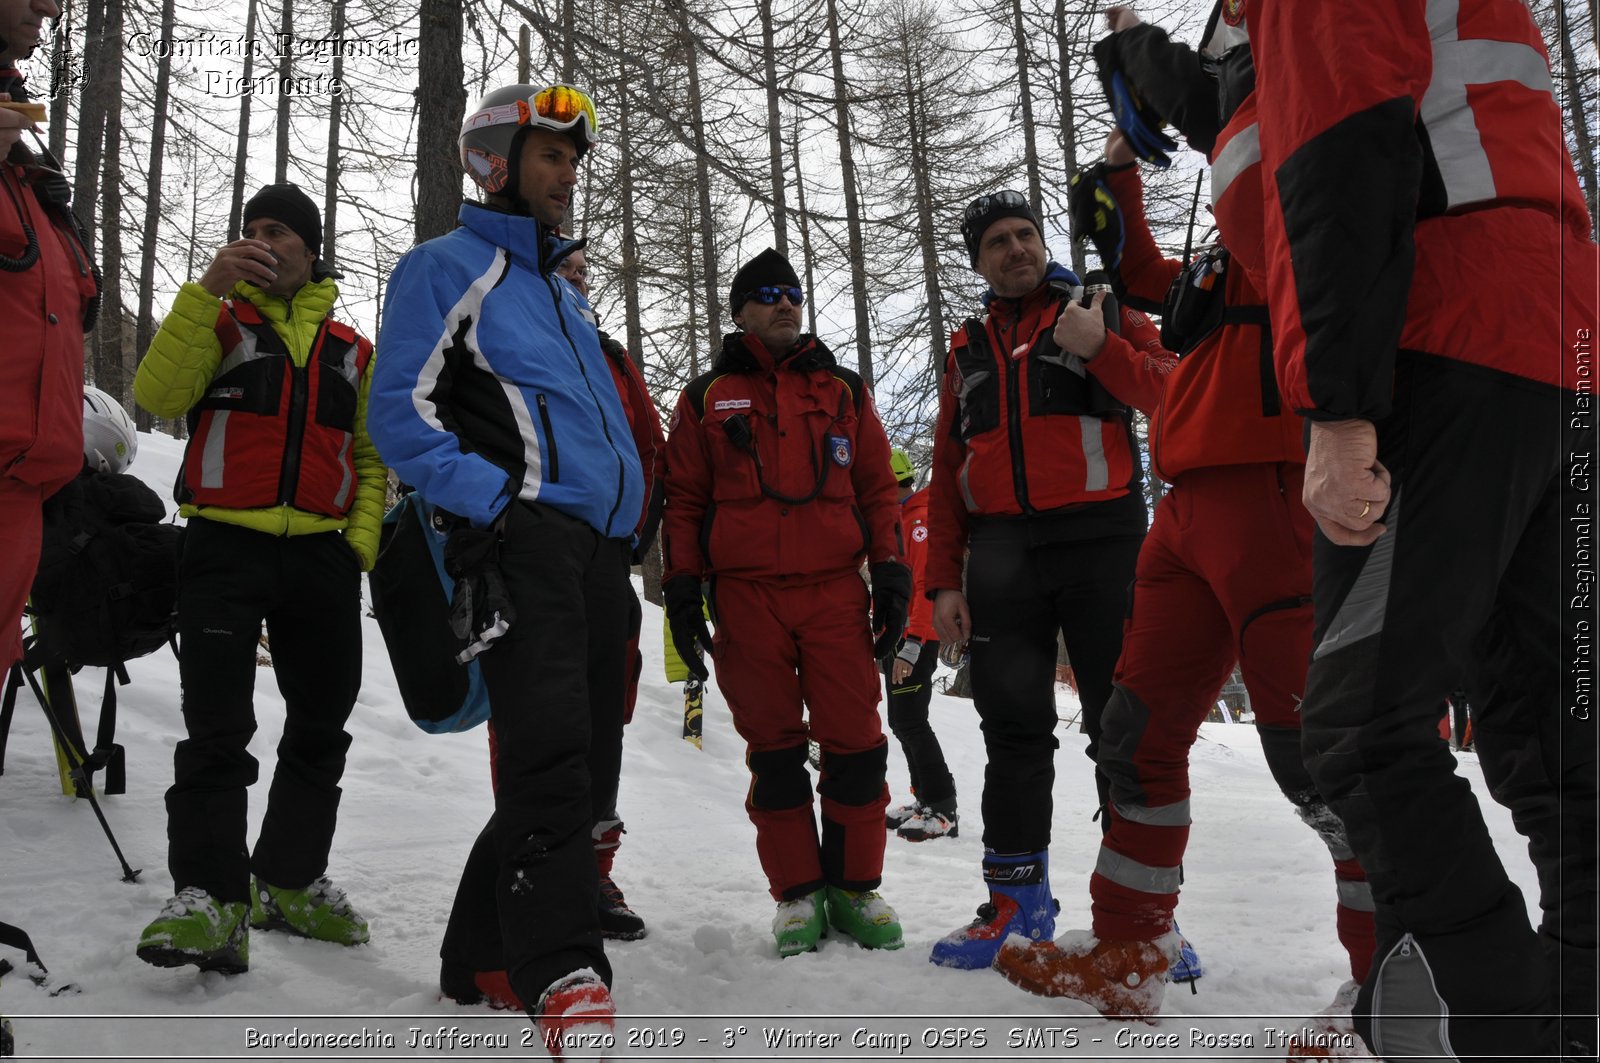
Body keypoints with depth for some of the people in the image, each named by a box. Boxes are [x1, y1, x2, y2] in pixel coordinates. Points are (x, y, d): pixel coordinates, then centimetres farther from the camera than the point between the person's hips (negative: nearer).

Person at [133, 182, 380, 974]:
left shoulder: (353, 351, 16)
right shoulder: (223, 320, 8)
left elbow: (372, 458, 17)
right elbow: (158, 394, -10)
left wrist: (362, 540, 2)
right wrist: (206, 288, -16)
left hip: (321, 555, 4)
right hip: (227, 546, -3)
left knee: (321, 728, 9)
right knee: (217, 727, -11)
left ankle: (291, 881, 22)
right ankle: (209, 897, -6)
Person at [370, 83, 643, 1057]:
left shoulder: (566, 295, 29)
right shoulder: (446, 267, 4)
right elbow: (402, 413, -6)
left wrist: (631, 512, 17)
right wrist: (496, 499, -16)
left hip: (601, 546, 9)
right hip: (524, 539, -8)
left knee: (587, 765, 10)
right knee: (552, 753, -21)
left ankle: (486, 945, 24)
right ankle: (563, 976, -21)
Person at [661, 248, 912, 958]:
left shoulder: (844, 390, 16)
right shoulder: (706, 397, 13)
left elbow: (877, 487, 14)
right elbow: (683, 499, 11)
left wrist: (891, 574, 5)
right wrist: (681, 587, 3)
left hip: (835, 589, 1)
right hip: (745, 596, 0)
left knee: (856, 742, -3)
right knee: (774, 750, 3)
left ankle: (853, 885, 12)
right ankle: (797, 893, 14)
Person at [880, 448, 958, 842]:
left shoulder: (921, 518, -13)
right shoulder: (897, 520, 18)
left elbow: (927, 586, -22)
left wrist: (912, 645, -27)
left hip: (915, 640, -10)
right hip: (896, 637, 10)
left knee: (910, 721, -12)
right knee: (900, 722, 12)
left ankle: (943, 810, -8)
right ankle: (925, 799, 19)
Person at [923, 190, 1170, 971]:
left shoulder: (1103, 310, 10)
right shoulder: (967, 350, 19)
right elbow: (947, 471, 15)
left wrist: (1096, 345, -18)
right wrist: (943, 580, 7)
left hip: (1100, 539, -3)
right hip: (1003, 552, 3)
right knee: (1014, 729, 5)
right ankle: (1016, 899, 14)